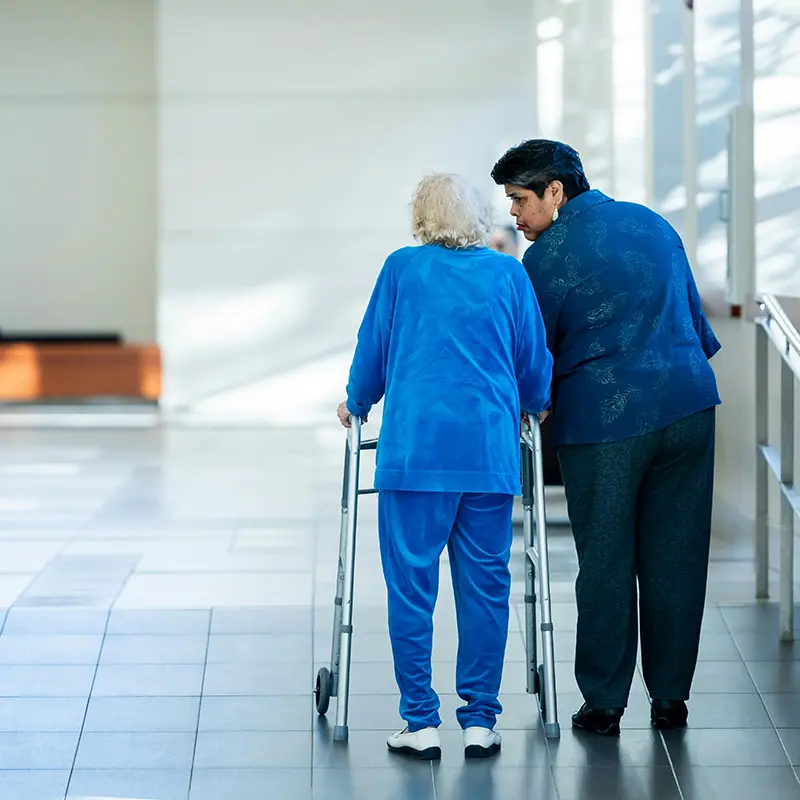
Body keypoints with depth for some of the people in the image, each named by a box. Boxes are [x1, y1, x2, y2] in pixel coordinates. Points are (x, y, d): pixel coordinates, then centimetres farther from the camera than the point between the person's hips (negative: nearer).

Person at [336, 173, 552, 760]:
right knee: (485, 585, 7)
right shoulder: (508, 274, 8)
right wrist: (534, 406, 34)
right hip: (491, 455, 1)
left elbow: (372, 351, 12)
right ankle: (480, 721, 10)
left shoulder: (402, 270, 5)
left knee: (411, 585, 4)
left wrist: (357, 404, 31)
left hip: (414, 449, -1)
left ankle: (421, 723, 4)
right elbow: (535, 365, 13)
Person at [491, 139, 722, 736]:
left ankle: (604, 703, 10)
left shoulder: (547, 256, -6)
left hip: (603, 418, -5)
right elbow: (694, 313, 19)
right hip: (689, 402, 5)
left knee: (605, 563, 5)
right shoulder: (650, 222, 12)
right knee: (675, 556, 9)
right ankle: (671, 697, 14)